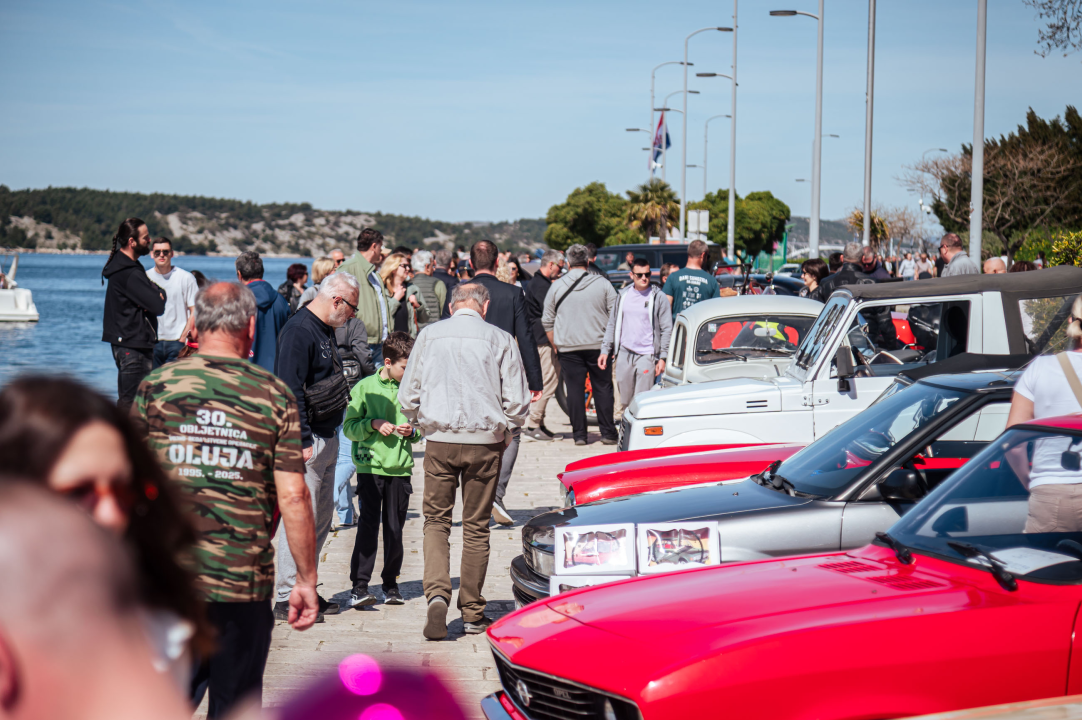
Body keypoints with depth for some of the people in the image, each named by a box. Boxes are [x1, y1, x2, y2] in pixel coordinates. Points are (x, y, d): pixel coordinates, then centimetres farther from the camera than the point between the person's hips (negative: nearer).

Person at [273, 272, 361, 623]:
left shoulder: (325, 330, 15)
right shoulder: (299, 331, -16)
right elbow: (291, 390, -21)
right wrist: (303, 442, -23)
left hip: (328, 437, 10)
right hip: (308, 439, -10)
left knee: (322, 518, 14)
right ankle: (286, 599, -3)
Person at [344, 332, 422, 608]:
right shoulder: (365, 388, 0)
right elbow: (349, 427, 1)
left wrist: (412, 431, -4)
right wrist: (373, 424, -14)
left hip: (401, 468, 3)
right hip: (370, 465, -3)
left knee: (394, 528, 6)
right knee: (368, 525, -8)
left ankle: (391, 584, 18)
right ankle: (359, 585, -5)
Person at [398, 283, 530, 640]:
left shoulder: (429, 335, 3)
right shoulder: (500, 339, -1)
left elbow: (407, 396, 6)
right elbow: (517, 400, -1)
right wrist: (504, 434, 16)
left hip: (439, 440, 0)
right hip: (484, 441, 0)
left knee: (436, 521, 8)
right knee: (476, 527, 9)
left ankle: (437, 594, -15)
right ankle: (472, 613, 15)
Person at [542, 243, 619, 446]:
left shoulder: (556, 286, 2)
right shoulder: (602, 283, -1)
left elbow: (547, 322, 7)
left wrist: (555, 346, 16)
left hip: (568, 347, 0)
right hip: (598, 345, 0)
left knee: (575, 390, 4)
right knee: (603, 388, 7)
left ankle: (579, 434, 4)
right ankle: (607, 433, 7)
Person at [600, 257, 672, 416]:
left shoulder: (658, 297, -1)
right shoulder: (624, 295, 11)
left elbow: (667, 329, -1)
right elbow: (612, 324, 18)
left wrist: (663, 357, -7)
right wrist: (605, 350, 11)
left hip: (646, 355, -4)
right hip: (623, 354, 4)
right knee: (625, 402, 8)